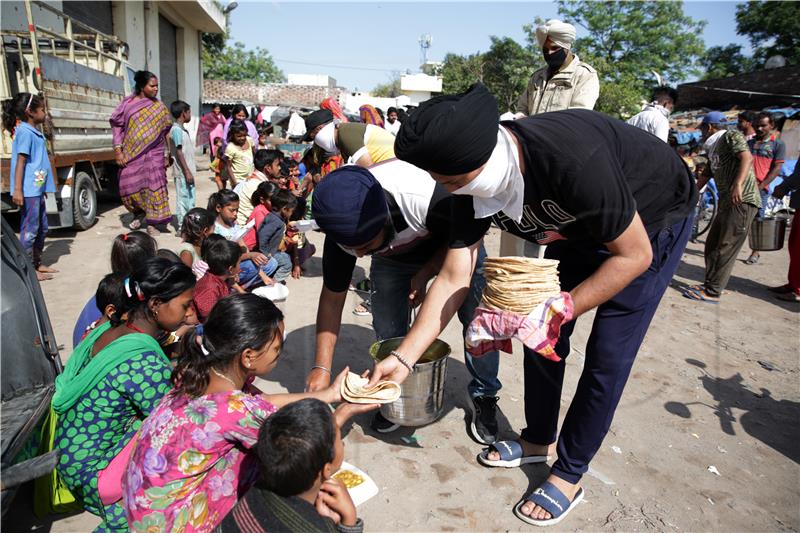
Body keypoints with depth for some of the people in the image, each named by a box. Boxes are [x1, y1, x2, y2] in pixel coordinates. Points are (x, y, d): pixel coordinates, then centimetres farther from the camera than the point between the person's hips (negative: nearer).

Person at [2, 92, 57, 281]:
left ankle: (36, 264, 28)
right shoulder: (25, 132, -12)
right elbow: (20, 161, -17)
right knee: (30, 229, -4)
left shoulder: (35, 132, 15)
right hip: (28, 190, -9)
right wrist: (17, 189, -21)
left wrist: (44, 187, 24)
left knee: (42, 227, 16)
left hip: (37, 189, 9)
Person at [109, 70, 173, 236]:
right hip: (131, 154, 0)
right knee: (129, 187, 3)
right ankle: (139, 212, 32)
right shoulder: (128, 104, 2)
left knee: (154, 187, -6)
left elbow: (166, 132, 10)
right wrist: (118, 151, -3)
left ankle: (151, 224, 4)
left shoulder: (159, 108, 6)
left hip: (153, 154, 0)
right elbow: (117, 126, 4)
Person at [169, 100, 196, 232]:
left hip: (187, 171, 10)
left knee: (190, 199, 14)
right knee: (183, 198, -4)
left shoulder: (182, 129, 16)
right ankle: (182, 227, 2)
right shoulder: (176, 130, -13)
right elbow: (179, 152, -18)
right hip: (182, 172, -10)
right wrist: (187, 171, -21)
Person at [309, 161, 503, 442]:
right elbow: (332, 298, -17)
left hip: (454, 243, -2)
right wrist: (321, 367, -20)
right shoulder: (344, 230, -31)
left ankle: (483, 396, 13)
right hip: (393, 258, 3)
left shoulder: (434, 197, -45)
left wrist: (425, 273, -28)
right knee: (387, 331, -7)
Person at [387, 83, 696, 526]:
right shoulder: (471, 179, -22)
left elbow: (635, 254, -28)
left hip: (655, 220, -6)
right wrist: (404, 357, -20)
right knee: (537, 328, 5)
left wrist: (562, 309, -30)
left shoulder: (574, 161, -42)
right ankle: (539, 439, 28)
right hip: (581, 225, 6)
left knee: (607, 355, -7)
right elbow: (454, 278, -18)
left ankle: (569, 474, 13)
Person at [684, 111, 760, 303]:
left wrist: (738, 184, -32)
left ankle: (713, 292, -7)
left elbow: (747, 157, -19)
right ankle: (710, 284, 20)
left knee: (726, 248, -9)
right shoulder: (714, 149, 23)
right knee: (711, 244, 12)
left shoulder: (731, 136, -3)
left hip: (742, 201, -9)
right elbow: (705, 176, 31)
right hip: (726, 202, 9)